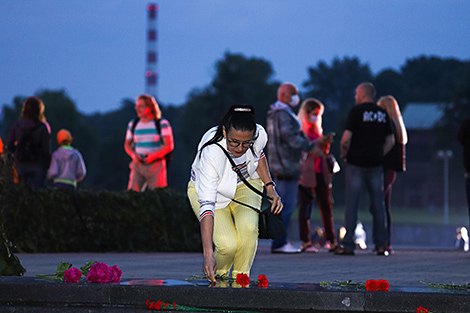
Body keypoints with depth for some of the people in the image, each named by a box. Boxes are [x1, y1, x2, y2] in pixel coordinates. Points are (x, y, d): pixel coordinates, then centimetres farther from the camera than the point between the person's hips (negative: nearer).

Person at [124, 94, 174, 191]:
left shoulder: (162, 124, -2)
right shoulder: (133, 124, 11)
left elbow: (169, 145, -6)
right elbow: (127, 144, 17)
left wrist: (154, 155, -20)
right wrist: (133, 155, -5)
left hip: (156, 165, -3)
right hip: (138, 164, 3)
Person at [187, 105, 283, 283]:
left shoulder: (259, 135, -25)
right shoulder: (210, 154, -39)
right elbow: (206, 205, -42)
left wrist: (270, 187, -4)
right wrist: (208, 254, -48)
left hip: (245, 185, 3)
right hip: (208, 189, -3)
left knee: (248, 227, -28)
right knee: (228, 244, -24)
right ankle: (218, 276, 10)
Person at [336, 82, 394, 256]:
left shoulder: (356, 111, -6)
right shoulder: (383, 113, 9)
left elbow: (346, 138, -13)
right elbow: (391, 141, 10)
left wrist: (345, 154, 3)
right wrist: (379, 155, 13)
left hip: (356, 163, -4)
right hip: (376, 164, 4)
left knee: (352, 204, -1)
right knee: (378, 204, 7)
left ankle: (348, 245, -3)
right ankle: (381, 244, 6)